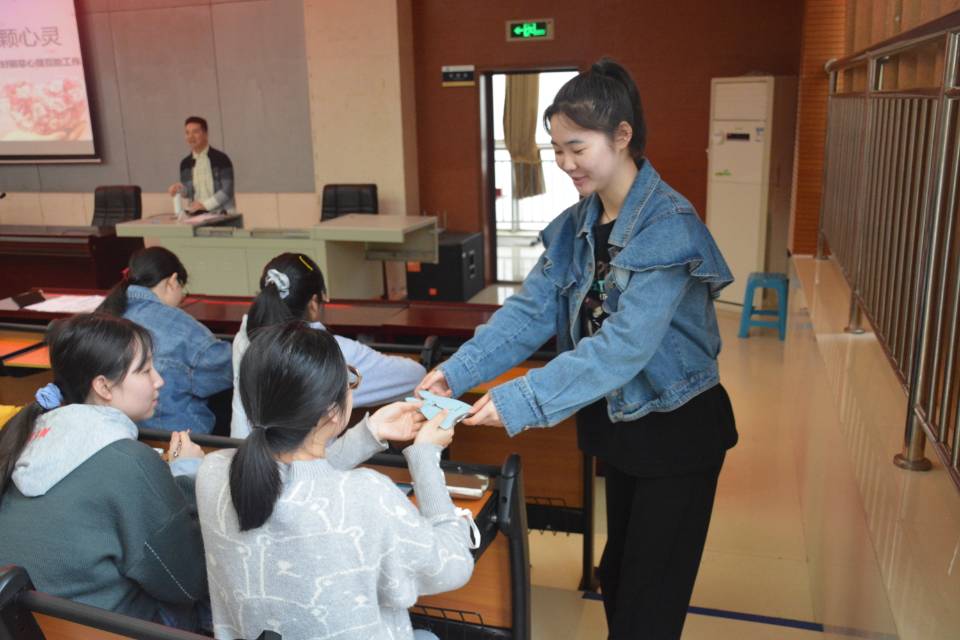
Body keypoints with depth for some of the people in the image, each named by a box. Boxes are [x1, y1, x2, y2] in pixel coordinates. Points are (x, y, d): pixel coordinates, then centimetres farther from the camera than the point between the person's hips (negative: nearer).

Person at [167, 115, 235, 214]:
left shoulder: (221, 159, -7)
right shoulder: (185, 163, 10)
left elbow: (227, 191, -11)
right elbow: (189, 192, 12)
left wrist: (205, 205, -19)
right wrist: (180, 189, -10)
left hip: (220, 215, -4)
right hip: (196, 215, 4)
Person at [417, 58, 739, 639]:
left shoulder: (668, 226, -24)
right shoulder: (577, 224, -1)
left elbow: (626, 344, -33)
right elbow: (531, 309, -7)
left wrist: (525, 400, -39)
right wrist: (459, 371, -21)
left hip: (678, 429, -7)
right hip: (617, 420, 7)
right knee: (617, 571, 23)